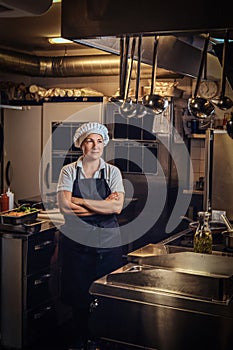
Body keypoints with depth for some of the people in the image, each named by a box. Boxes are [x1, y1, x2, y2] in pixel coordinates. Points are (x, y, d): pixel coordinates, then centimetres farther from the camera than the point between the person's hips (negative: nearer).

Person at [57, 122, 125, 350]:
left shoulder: (112, 171, 2)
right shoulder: (69, 171, 0)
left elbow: (117, 207, -12)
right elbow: (64, 206, -14)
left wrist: (80, 201, -13)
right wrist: (103, 205, -12)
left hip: (108, 243, 1)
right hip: (76, 242, 0)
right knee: (78, 295, 7)